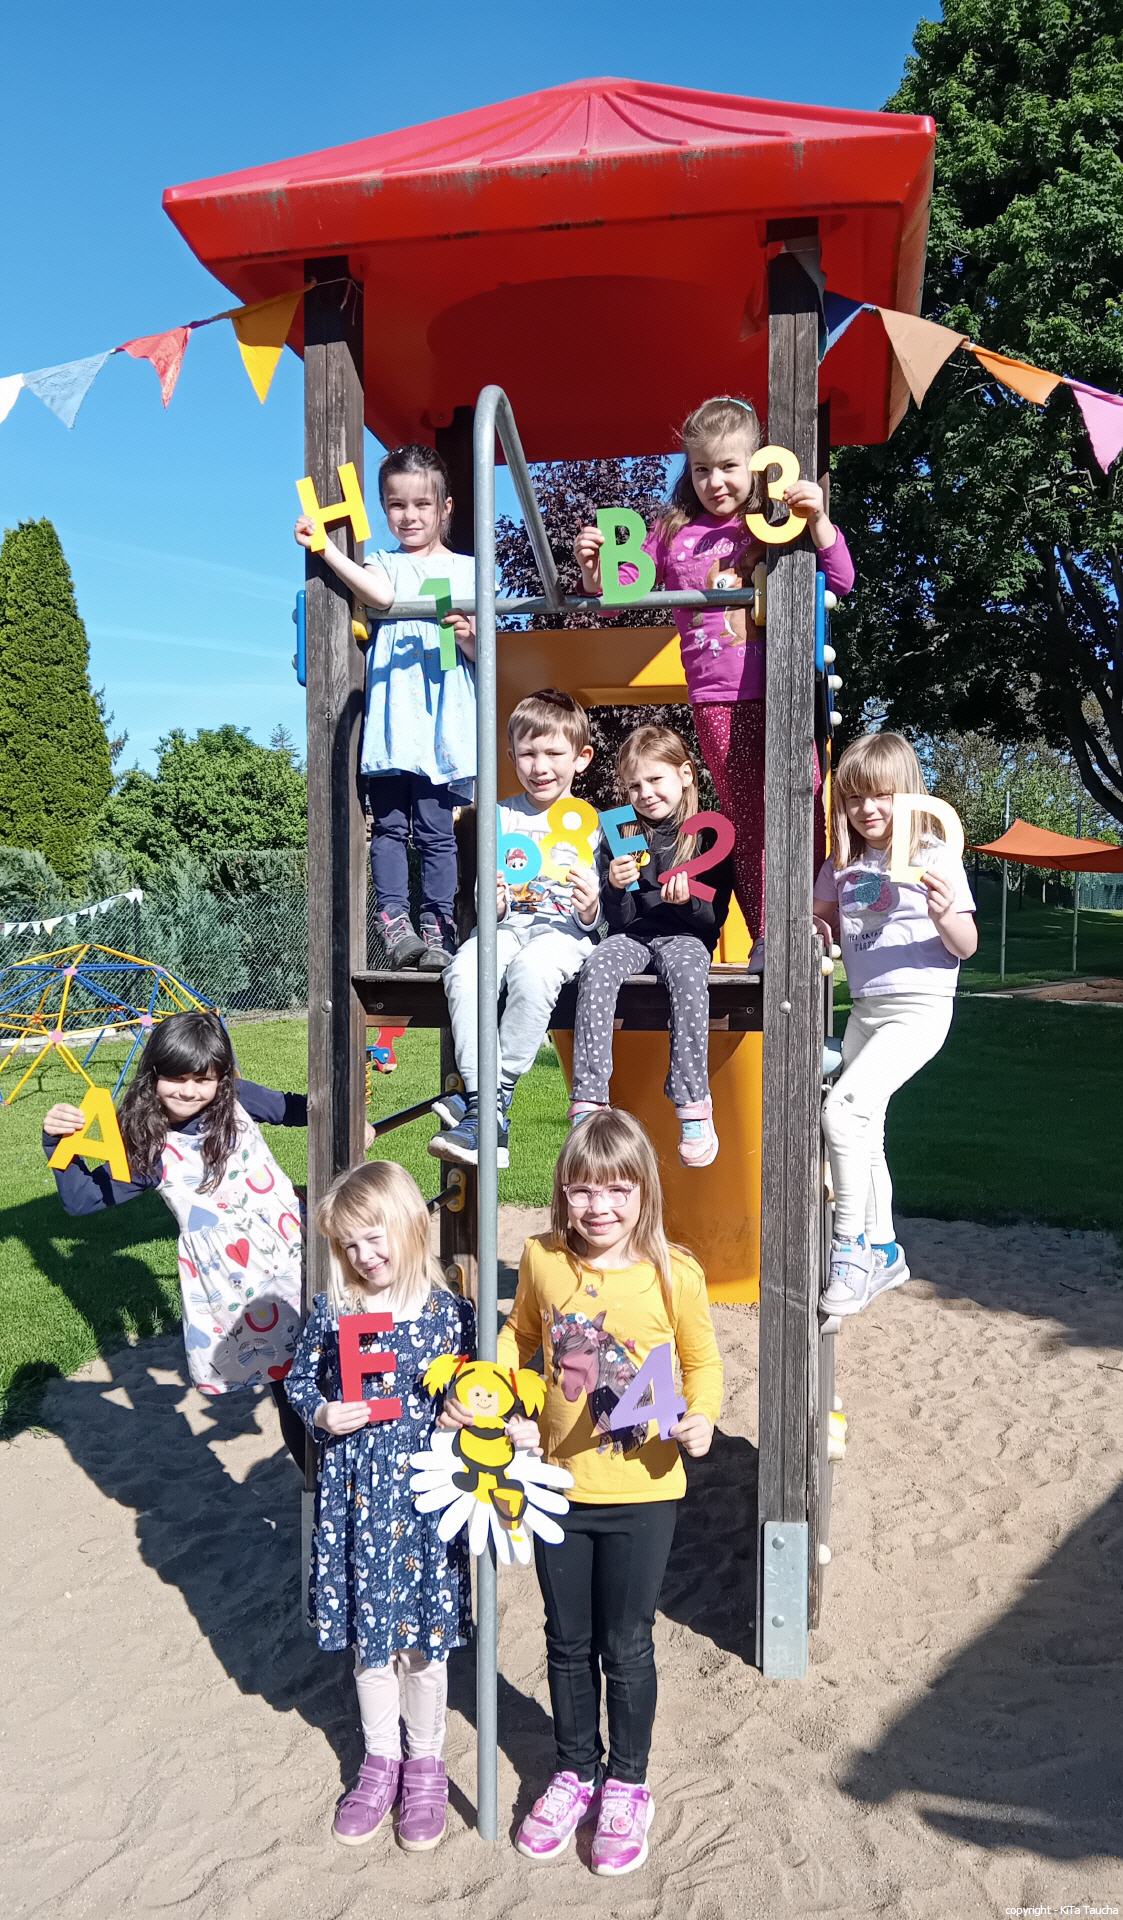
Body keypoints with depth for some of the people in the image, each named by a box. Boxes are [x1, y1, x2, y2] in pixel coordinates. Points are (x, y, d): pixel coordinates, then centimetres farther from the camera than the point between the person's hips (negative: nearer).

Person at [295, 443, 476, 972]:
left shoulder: (466, 570, 14)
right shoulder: (382, 564, 14)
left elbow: (482, 653, 12)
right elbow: (381, 594, -12)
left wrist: (468, 636, -10)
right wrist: (325, 547, -18)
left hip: (444, 724, -1)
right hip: (390, 722, 1)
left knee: (435, 829, -3)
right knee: (389, 824, -3)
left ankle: (437, 928, 2)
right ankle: (394, 922, -1)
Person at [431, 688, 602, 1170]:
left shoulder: (591, 823, 9)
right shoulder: (501, 817, 16)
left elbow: (598, 919, 6)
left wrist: (590, 909, -18)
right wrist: (492, 903, -11)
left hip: (563, 931, -2)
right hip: (506, 926, 3)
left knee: (532, 972, -38)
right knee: (464, 972, -31)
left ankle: (500, 1092, -28)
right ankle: (483, 1109, -36)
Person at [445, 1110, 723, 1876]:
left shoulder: (674, 1274, -16)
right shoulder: (542, 1260, -9)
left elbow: (703, 1360, -3)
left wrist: (702, 1416, -21)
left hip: (642, 1494, -2)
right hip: (559, 1488, 3)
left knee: (626, 1647, 14)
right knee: (568, 1642, 20)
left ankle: (627, 1784, 38)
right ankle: (576, 1772, 43)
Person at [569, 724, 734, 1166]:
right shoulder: (620, 836, 9)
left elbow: (716, 916, 1)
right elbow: (615, 919, 6)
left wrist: (690, 897, -19)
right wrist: (616, 887, -15)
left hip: (684, 934, -2)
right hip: (632, 934, 2)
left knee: (688, 974, -37)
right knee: (596, 969, -31)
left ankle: (693, 1105, -34)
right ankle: (588, 1100, -35)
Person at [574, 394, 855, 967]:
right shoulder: (672, 532, 10)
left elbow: (840, 582, -1)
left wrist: (818, 520, -14)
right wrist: (594, 571, -6)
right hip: (717, 699, 2)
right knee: (744, 815, 7)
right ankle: (765, 937, 13)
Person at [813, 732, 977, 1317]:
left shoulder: (934, 857, -8)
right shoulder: (842, 865, 7)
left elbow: (966, 947, -7)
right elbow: (824, 920, 23)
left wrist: (946, 915, -28)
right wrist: (813, 927, 0)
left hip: (918, 1008, -7)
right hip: (865, 1009, 7)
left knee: (841, 1109, -23)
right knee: (863, 1131, 14)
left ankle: (852, 1243, -8)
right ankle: (883, 1251, 31)